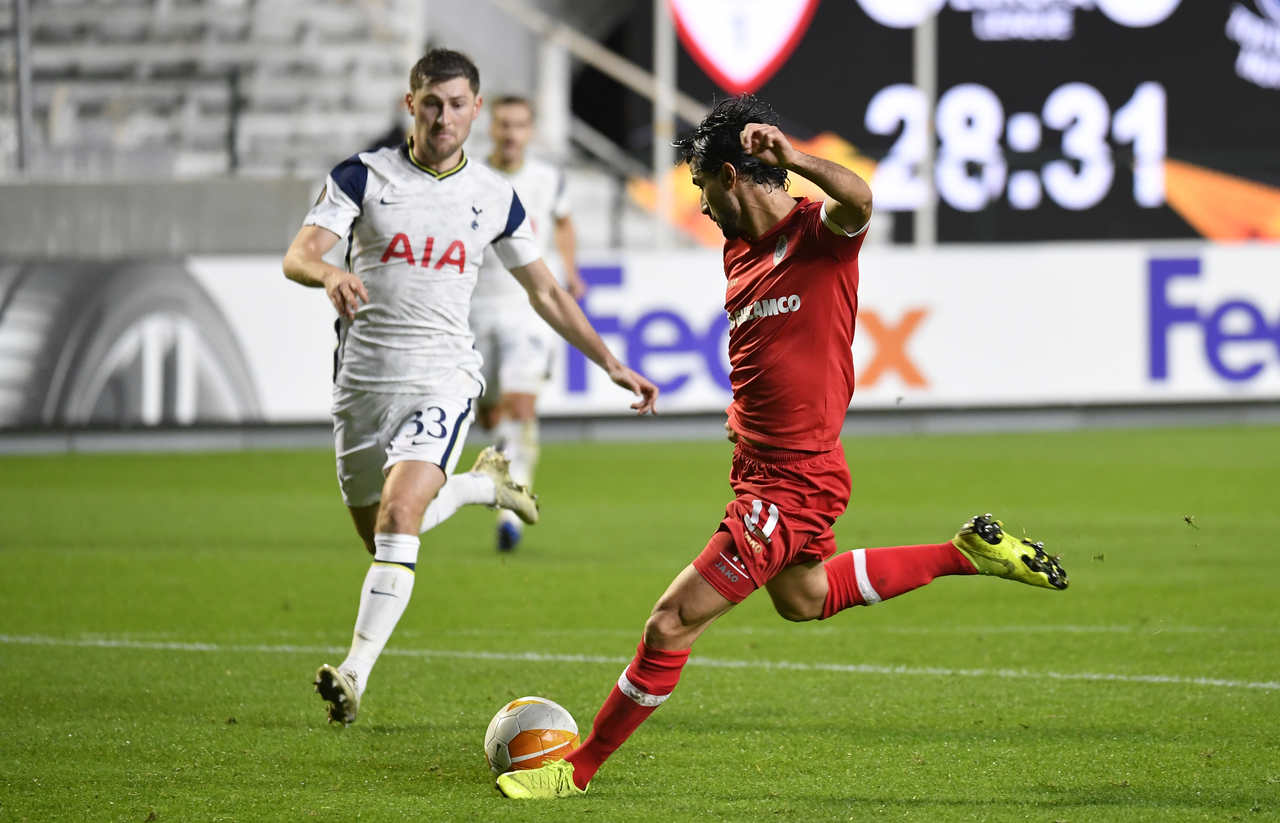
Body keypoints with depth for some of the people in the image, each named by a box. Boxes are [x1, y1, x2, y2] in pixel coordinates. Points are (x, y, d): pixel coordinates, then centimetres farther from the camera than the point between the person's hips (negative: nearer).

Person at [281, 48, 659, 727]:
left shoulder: (496, 198, 6)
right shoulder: (363, 176, 0)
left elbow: (546, 294, 17)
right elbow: (298, 255, -13)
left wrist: (612, 364, 13)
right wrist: (329, 274, -36)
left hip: (442, 378, -1)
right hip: (363, 382, 2)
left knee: (398, 512, -24)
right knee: (382, 539, 13)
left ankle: (355, 674, -26)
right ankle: (482, 483, 43)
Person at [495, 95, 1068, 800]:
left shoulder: (820, 232, -18)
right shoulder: (738, 252, 8)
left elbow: (858, 200, -41)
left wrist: (790, 157, -55)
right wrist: (747, 415, 7)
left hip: (793, 481, -11)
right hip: (756, 465, 11)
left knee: (671, 623, -8)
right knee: (801, 598, 32)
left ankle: (580, 768, 5)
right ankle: (968, 552, 35)